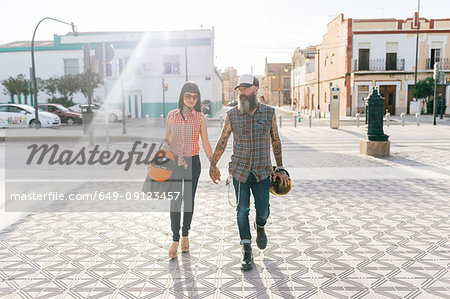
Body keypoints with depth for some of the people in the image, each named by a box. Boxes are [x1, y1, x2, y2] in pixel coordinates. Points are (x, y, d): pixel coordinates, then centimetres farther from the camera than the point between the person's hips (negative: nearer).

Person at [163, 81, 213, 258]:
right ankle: (175, 240, 8)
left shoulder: (200, 117, 0)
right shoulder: (172, 115, 2)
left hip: (193, 162, 0)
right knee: (175, 200, -2)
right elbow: (166, 139, 9)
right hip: (174, 162, 0)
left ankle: (185, 235, 26)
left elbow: (205, 142, 2)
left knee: (189, 200, 9)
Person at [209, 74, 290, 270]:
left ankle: (260, 227, 39)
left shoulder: (269, 113, -1)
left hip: (262, 172, 0)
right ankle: (246, 252, 13)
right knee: (242, 210, 1)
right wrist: (213, 165, 8)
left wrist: (280, 169, 8)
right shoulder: (232, 115, -2)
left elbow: (275, 141, 8)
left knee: (263, 210, 2)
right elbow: (222, 141, 7)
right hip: (240, 171, 0)